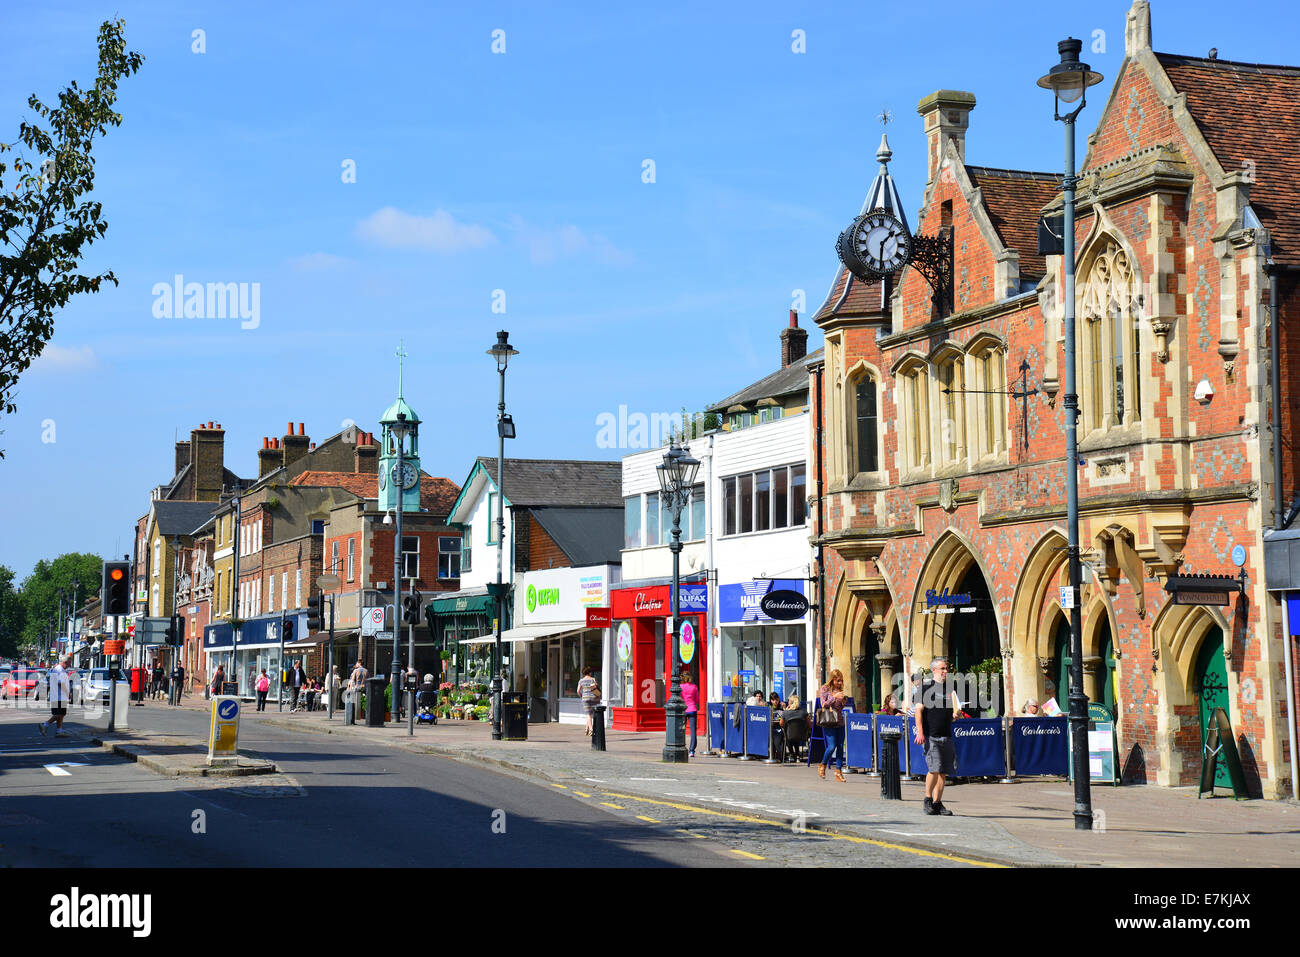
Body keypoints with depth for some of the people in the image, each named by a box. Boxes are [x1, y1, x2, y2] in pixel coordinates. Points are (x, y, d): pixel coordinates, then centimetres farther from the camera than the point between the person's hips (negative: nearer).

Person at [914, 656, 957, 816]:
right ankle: (928, 799, 1)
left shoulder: (949, 689, 16)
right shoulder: (926, 687, -1)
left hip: (946, 735, 6)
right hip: (930, 736, -6)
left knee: (944, 771, 3)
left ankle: (937, 803, 11)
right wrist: (920, 732, -16)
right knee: (934, 768, -15)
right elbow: (919, 710, -7)